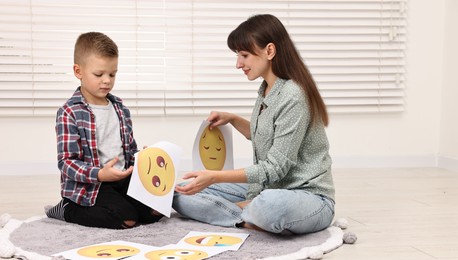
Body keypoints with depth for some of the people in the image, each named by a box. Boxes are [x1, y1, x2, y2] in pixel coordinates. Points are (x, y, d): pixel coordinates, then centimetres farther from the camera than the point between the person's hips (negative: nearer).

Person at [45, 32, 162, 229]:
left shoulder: (120, 108, 11)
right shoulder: (70, 113, -11)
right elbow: (66, 162, -15)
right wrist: (100, 174, -29)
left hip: (123, 179, 7)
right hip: (87, 187, -6)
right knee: (126, 217, -24)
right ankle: (67, 210, -2)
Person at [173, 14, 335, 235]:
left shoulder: (293, 97, -21)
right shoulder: (266, 91, 5)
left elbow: (275, 168, -22)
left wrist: (214, 177, -25)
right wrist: (233, 119, 8)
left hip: (308, 197, -8)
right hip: (268, 190, 8)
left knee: (270, 205, -44)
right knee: (182, 193, -1)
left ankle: (247, 213, -11)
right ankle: (254, 215, -13)